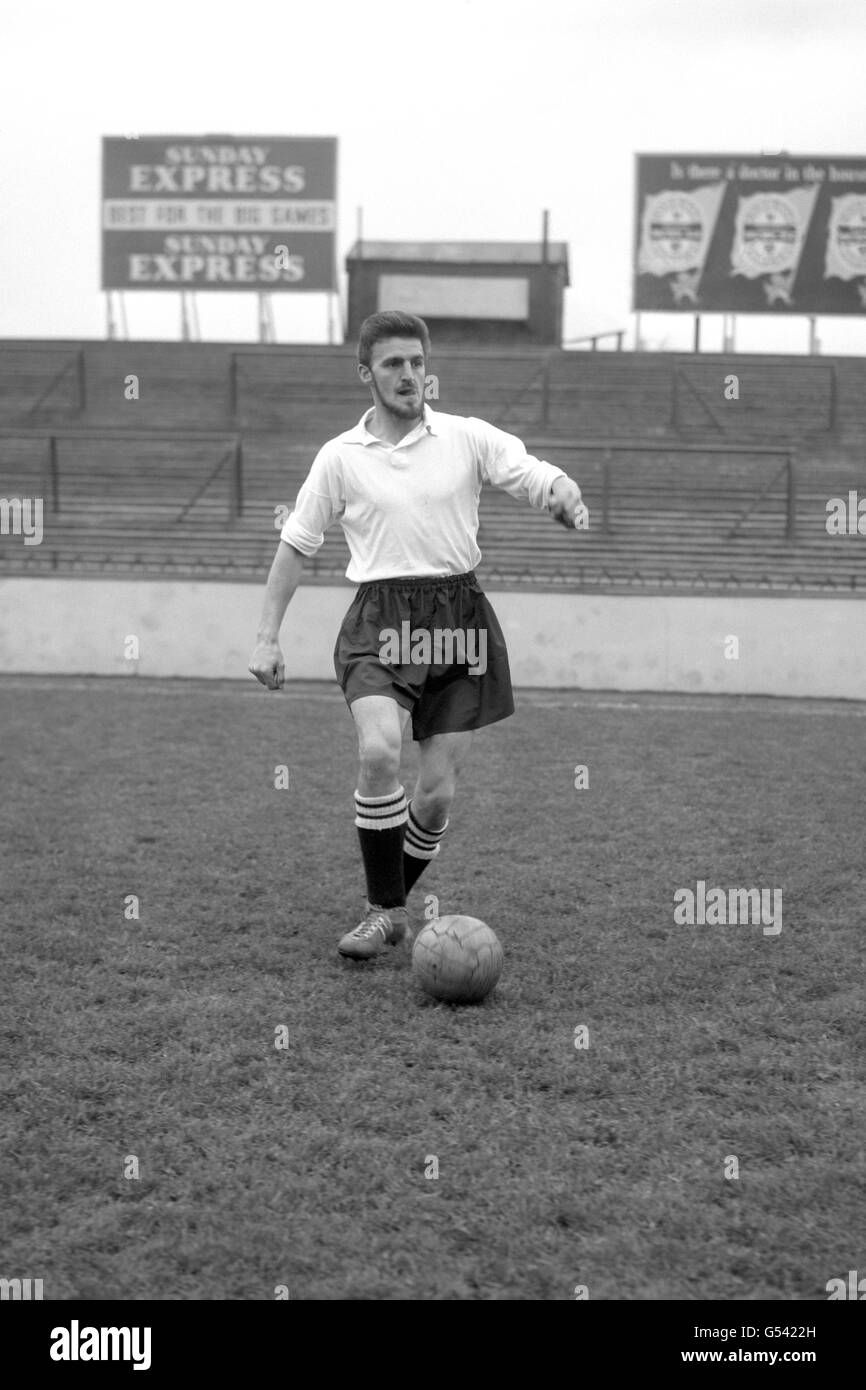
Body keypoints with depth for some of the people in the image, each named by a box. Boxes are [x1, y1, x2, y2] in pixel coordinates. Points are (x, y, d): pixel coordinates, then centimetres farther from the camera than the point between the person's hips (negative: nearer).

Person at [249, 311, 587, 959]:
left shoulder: (468, 437, 5)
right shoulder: (340, 457, 7)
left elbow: (541, 477, -3)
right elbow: (296, 545, 13)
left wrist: (565, 494, -28)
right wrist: (268, 636, 8)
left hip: (459, 618, 1)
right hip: (380, 620, -1)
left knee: (436, 795, -1)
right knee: (379, 751, -26)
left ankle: (395, 905, 24)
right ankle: (384, 910, -8)